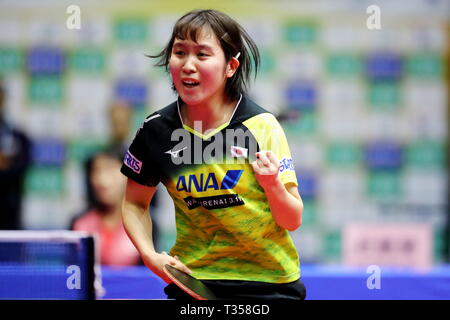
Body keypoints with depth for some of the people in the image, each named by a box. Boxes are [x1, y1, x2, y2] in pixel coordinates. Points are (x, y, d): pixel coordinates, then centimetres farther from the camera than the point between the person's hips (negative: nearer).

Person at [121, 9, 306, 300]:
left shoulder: (262, 126, -13)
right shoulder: (156, 131, -7)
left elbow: (293, 221, -9)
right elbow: (135, 204, 9)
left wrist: (273, 185, -29)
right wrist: (149, 255, -7)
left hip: (269, 282, -1)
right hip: (193, 280, 1)